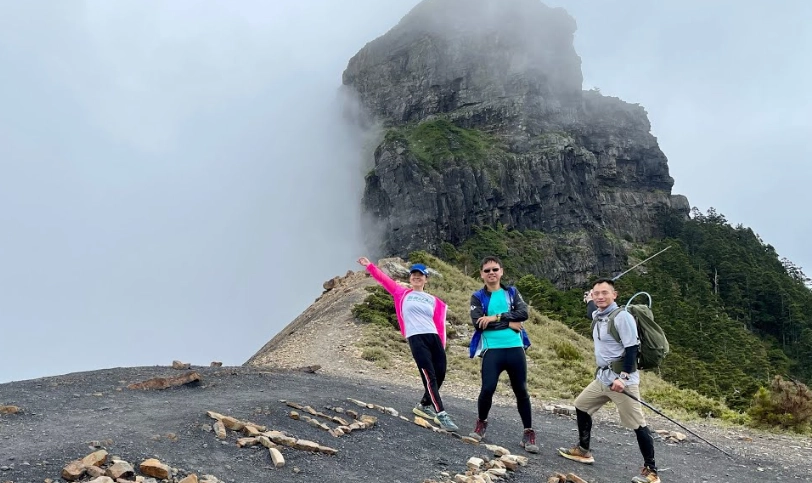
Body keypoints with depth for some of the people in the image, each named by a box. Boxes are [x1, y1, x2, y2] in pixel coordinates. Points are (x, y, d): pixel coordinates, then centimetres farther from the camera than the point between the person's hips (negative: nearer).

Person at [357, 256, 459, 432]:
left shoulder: (433, 300, 15)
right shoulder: (402, 294, 12)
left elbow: (440, 325, 13)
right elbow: (384, 279, 10)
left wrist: (442, 346, 8)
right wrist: (369, 265, 5)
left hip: (434, 338, 4)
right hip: (416, 338, -4)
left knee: (440, 374, 4)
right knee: (430, 376, -12)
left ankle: (424, 405, 28)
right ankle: (441, 414, -11)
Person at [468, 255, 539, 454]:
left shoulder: (512, 292, 11)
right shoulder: (478, 297, 5)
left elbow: (523, 313, -6)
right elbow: (478, 323, -10)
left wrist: (496, 317, -14)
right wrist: (509, 323, -10)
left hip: (515, 348, 2)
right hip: (492, 350, -2)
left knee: (521, 391, 5)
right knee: (487, 388, -9)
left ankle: (528, 433, 19)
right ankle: (481, 423, 19)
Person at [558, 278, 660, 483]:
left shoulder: (622, 316, -17)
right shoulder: (597, 315, 9)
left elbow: (632, 349, -20)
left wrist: (623, 378, -25)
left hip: (622, 379, -9)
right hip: (603, 376, 10)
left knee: (637, 424, -6)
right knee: (581, 406, 19)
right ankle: (583, 450, 33)